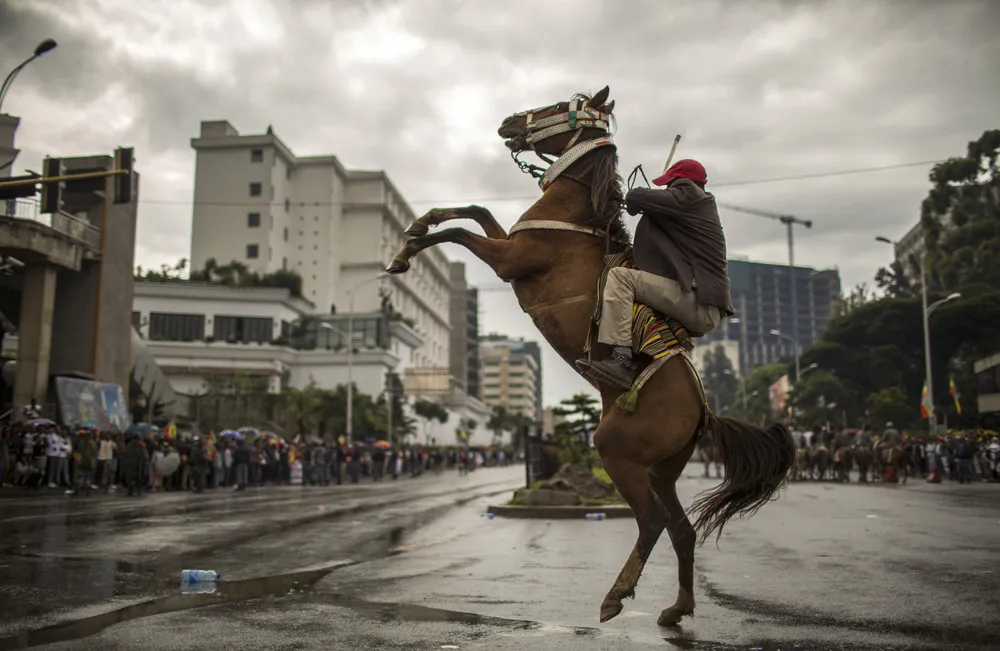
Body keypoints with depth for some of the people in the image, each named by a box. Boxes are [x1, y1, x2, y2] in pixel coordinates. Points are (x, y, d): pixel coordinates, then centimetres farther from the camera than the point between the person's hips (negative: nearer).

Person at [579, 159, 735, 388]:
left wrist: (633, 205, 16)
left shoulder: (686, 196, -1)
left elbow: (636, 197, -6)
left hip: (700, 306, -10)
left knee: (619, 276, -19)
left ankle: (621, 358, -30)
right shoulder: (705, 206, 26)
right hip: (710, 311, 10)